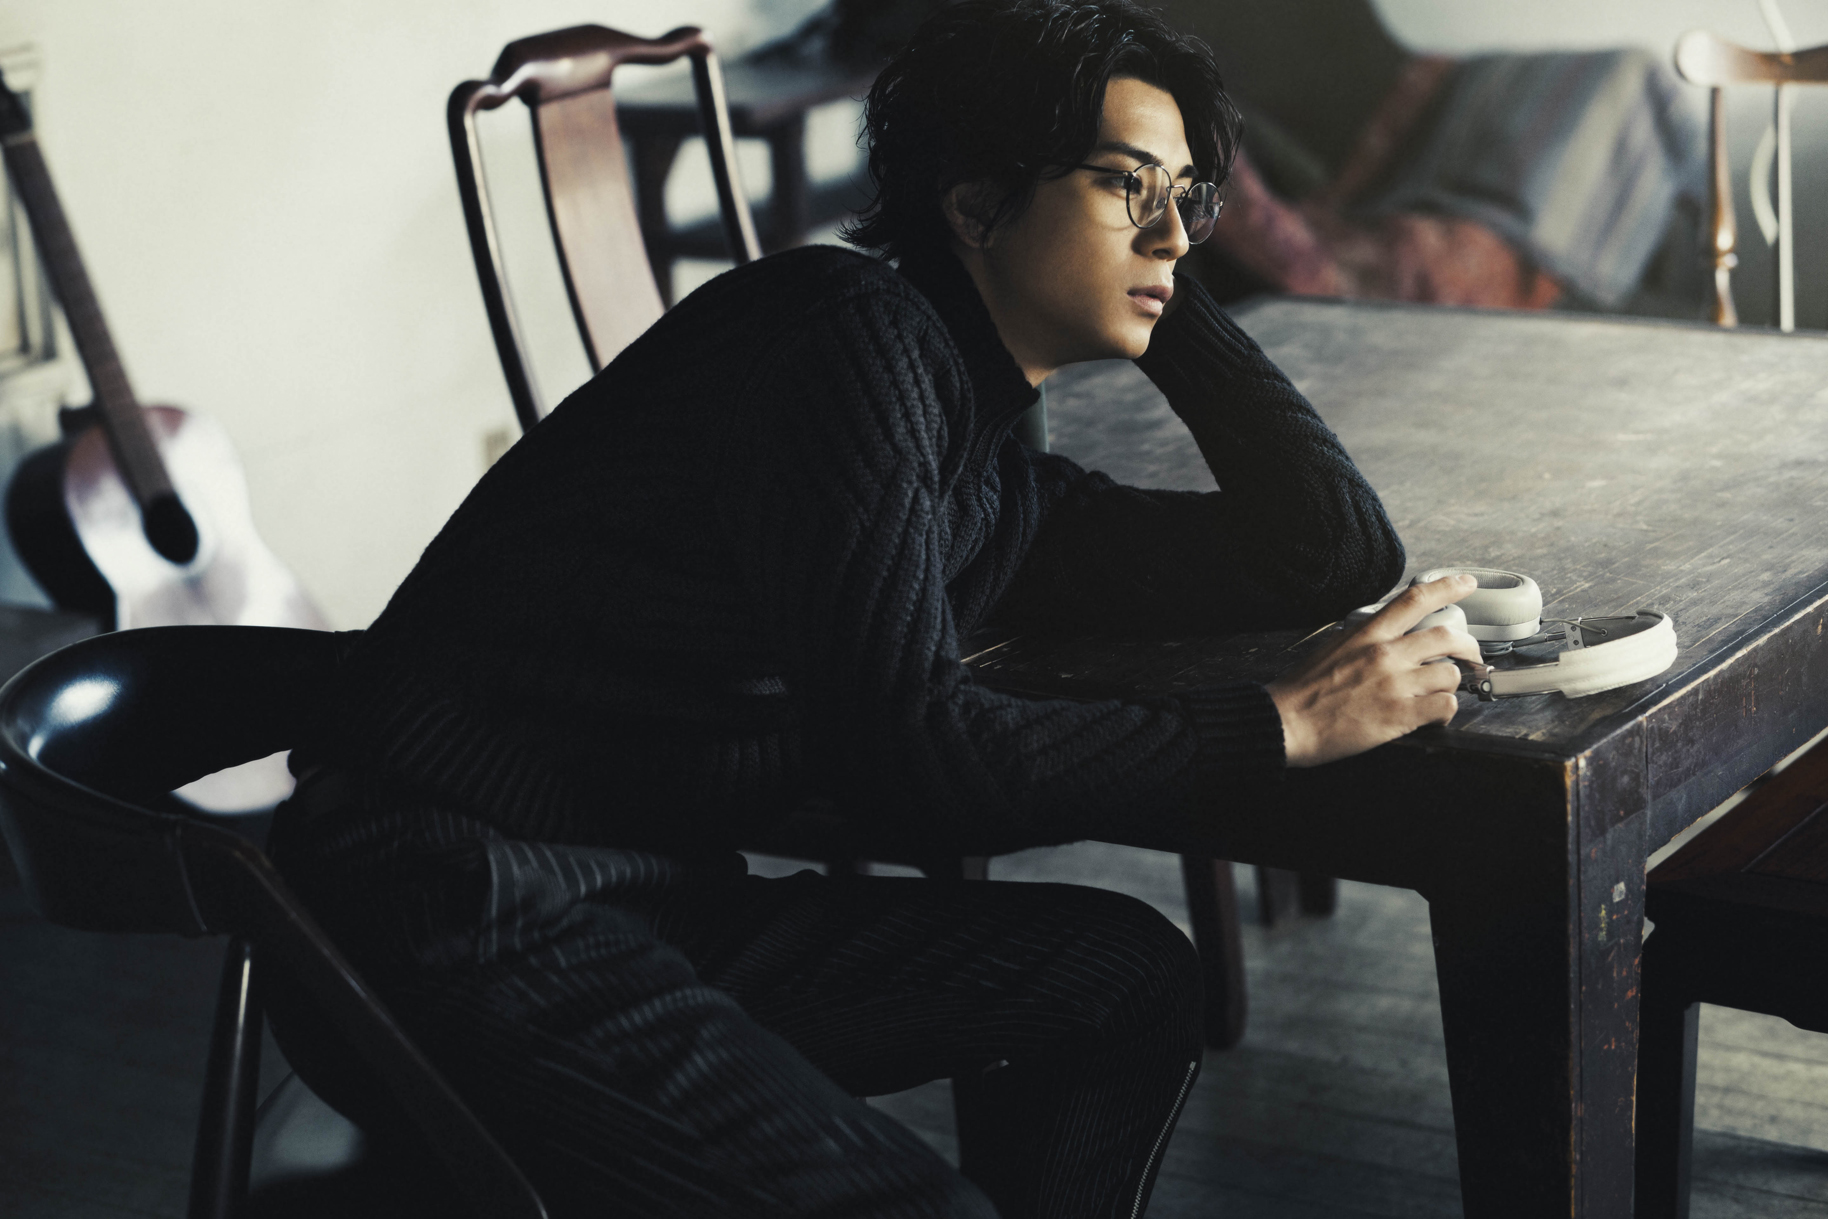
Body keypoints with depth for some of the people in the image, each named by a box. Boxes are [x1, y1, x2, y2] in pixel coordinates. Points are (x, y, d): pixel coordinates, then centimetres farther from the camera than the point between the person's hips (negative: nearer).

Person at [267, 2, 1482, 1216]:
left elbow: (1334, 552, 18)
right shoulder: (851, 330, -11)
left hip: (661, 911, 9)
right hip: (447, 920, -9)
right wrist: (1280, 725, -14)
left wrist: (1162, 290, 17)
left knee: (1133, 982, 6)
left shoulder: (994, 487, 15)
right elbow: (905, 758, -20)